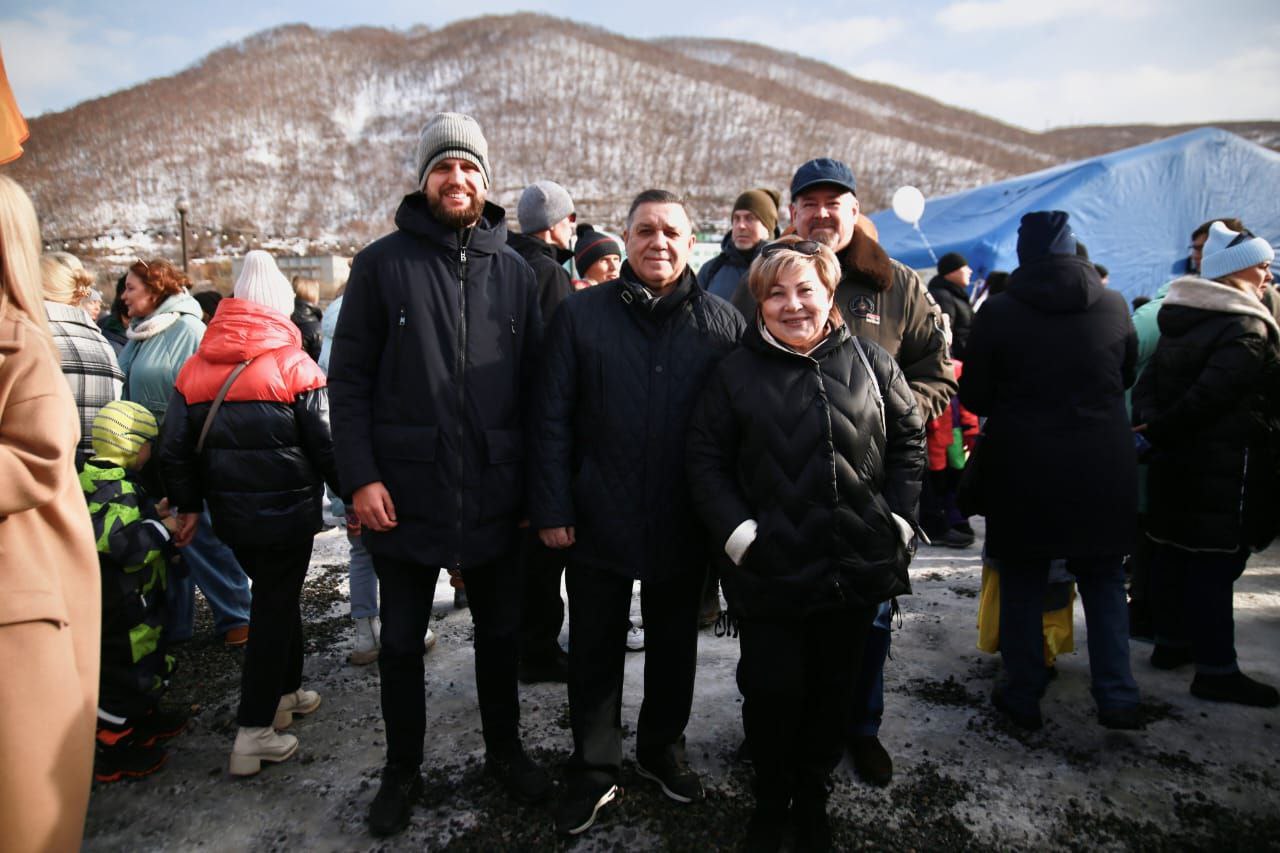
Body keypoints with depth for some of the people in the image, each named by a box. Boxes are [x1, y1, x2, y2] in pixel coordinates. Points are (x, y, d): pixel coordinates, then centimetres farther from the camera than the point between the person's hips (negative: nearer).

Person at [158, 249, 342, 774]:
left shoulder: (195, 368, 5)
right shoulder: (295, 366, -11)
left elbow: (174, 448, 6)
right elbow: (326, 445, -12)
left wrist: (189, 505, 16)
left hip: (231, 512, 5)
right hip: (287, 510, -5)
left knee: (273, 596, 21)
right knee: (275, 608, 3)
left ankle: (286, 692, 34)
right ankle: (253, 734, 6)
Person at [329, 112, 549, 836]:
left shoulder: (516, 273, 6)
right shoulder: (382, 263, -1)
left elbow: (535, 385, 6)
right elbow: (349, 378, -3)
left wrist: (537, 482, 2)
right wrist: (361, 475, -11)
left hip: (496, 496, 2)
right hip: (404, 495, -2)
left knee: (502, 632, 16)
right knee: (401, 642, 13)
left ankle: (505, 749, 38)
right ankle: (403, 771, 34)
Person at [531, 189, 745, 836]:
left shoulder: (724, 324, 1)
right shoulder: (580, 315, -2)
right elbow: (551, 419, -3)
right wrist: (552, 509, -8)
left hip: (684, 526, 1)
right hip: (597, 521, -1)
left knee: (674, 645, 18)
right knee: (594, 650, 12)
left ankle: (663, 749, 41)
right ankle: (594, 770, 32)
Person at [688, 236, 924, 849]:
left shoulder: (870, 362, 4)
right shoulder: (736, 372, 0)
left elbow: (909, 440, 10)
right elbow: (705, 460, -1)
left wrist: (899, 519, 2)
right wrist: (736, 532, -11)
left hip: (856, 569, 2)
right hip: (768, 570, -2)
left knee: (831, 688, 15)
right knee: (773, 689, 5)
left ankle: (813, 798, 38)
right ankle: (770, 803, 32)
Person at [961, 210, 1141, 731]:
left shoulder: (998, 312, -9)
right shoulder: (1113, 306, -1)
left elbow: (972, 396, -4)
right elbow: (1127, 377, 14)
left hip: (1021, 468, -2)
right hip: (1103, 468, 2)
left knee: (1023, 581, 10)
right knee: (1103, 579, 17)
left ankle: (1023, 697, 18)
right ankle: (1117, 697, 14)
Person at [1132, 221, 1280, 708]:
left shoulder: (1179, 320, 12)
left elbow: (1147, 382, 6)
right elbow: (1209, 395, -21)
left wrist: (1148, 425, -6)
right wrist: (1156, 432, -13)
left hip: (1173, 462, 8)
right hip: (1224, 466, -8)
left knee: (1172, 553, 15)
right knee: (1215, 563, -3)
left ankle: (1171, 642, 28)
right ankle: (1216, 670, 5)